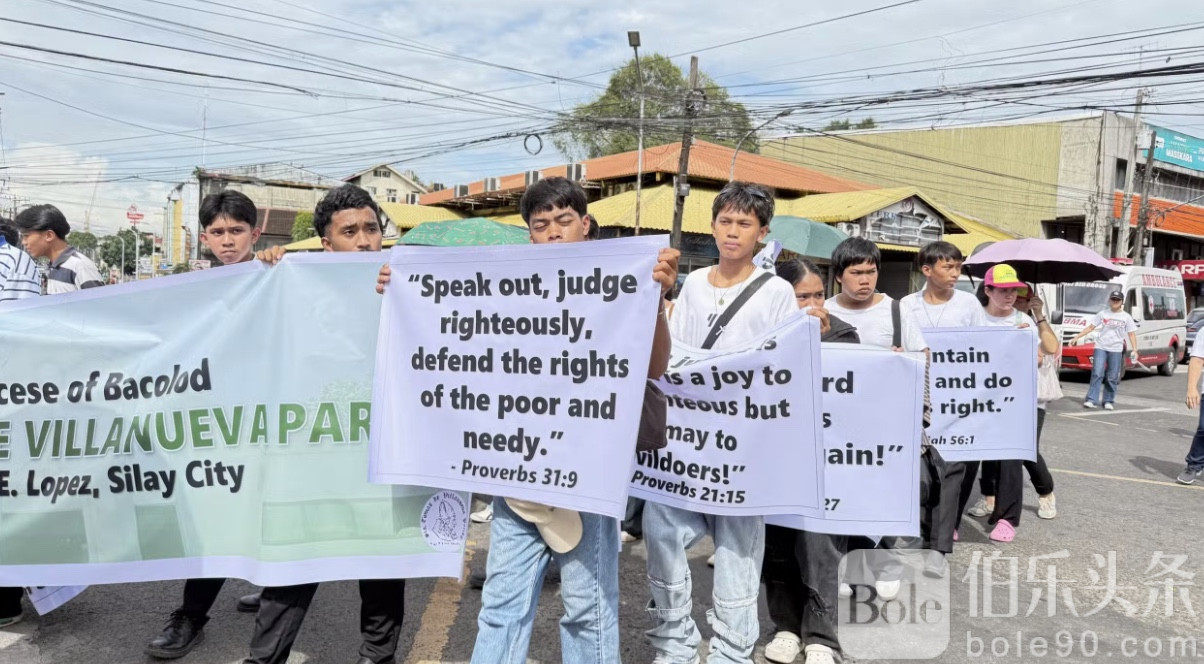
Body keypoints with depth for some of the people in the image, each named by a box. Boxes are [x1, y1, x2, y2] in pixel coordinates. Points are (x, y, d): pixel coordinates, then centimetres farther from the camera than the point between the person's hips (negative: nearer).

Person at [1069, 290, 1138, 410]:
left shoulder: (1126, 317, 6)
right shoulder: (1103, 314, 7)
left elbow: (1132, 334, 4)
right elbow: (1090, 327, 8)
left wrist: (1134, 350, -6)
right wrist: (1076, 337, 1)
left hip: (1116, 349, 0)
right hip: (1100, 347, 0)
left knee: (1112, 377, 3)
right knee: (1097, 374, -9)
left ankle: (1108, 401, 11)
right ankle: (1092, 400, -10)